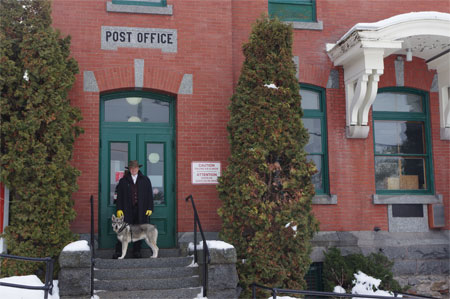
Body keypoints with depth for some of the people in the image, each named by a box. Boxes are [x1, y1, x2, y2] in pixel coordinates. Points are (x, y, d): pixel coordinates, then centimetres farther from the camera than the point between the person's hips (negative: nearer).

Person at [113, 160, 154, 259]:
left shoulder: (145, 180, 11)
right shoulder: (123, 181, 9)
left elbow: (150, 195, 9)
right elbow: (119, 196, 6)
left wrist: (150, 208, 2)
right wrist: (119, 209, -2)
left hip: (141, 211, 1)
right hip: (127, 210, -1)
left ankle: (137, 251, 13)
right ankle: (118, 252, 1)